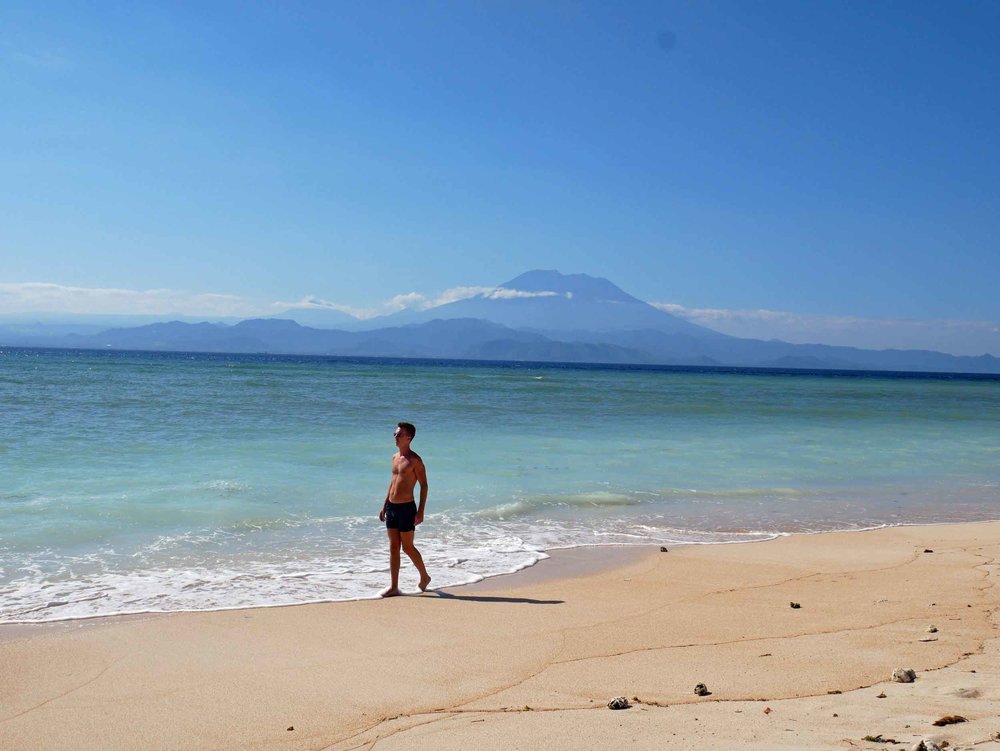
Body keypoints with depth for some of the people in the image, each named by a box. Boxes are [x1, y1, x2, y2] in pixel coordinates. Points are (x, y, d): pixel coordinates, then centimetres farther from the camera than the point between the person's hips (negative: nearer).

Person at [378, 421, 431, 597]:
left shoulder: (415, 460, -11)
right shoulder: (395, 457, 12)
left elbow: (424, 485, -11)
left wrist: (420, 511, -16)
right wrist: (384, 506, 19)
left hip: (406, 507, -7)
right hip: (391, 507, 7)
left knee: (407, 547, 0)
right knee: (393, 547, 7)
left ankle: (425, 576, 21)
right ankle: (394, 587, 10)